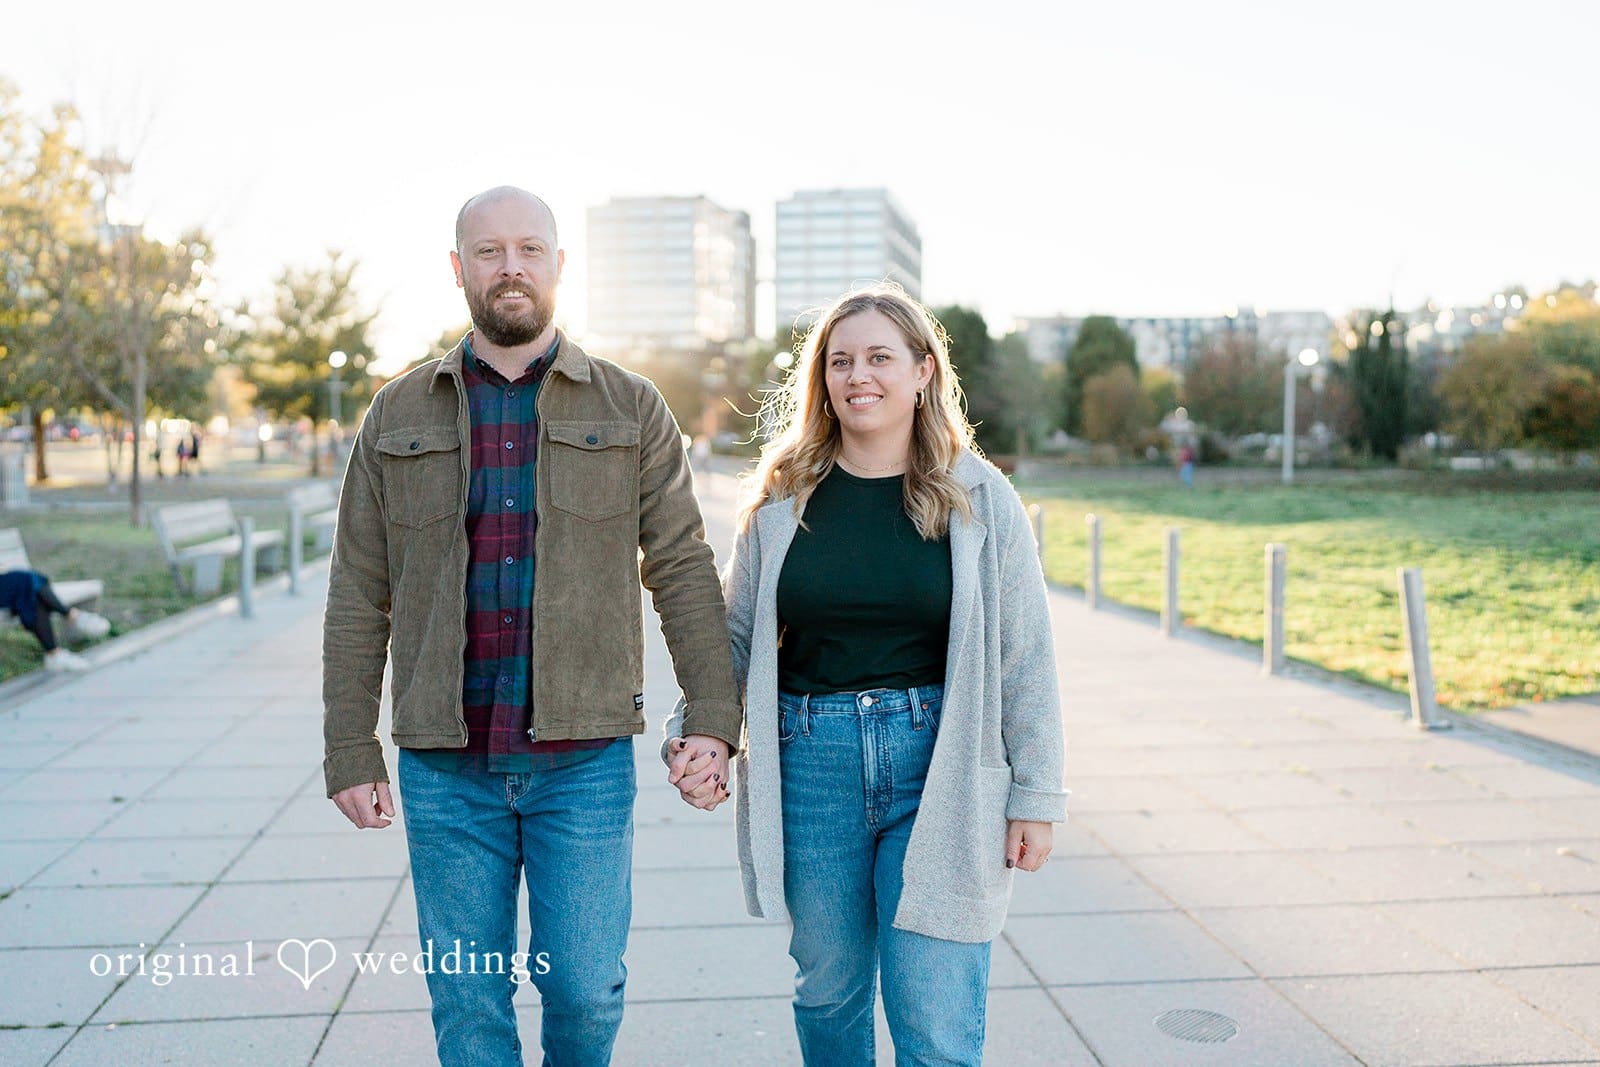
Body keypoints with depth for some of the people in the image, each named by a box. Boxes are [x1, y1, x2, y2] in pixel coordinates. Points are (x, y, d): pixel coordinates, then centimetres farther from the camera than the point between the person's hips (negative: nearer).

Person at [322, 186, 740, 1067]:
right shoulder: (398, 417, 6)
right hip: (445, 764, 1)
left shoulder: (630, 409, 3)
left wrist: (711, 716, -9)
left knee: (585, 987, 6)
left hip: (585, 759, -1)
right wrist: (350, 753, 2)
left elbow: (682, 568, 0)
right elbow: (359, 596, 6)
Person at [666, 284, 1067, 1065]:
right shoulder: (783, 500, 4)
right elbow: (733, 636, 8)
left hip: (940, 770, -2)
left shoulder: (980, 500, 0)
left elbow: (1024, 660, 1)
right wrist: (696, 736, -8)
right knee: (826, 990, 17)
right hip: (811, 765, 2)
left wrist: (1035, 796, 0)